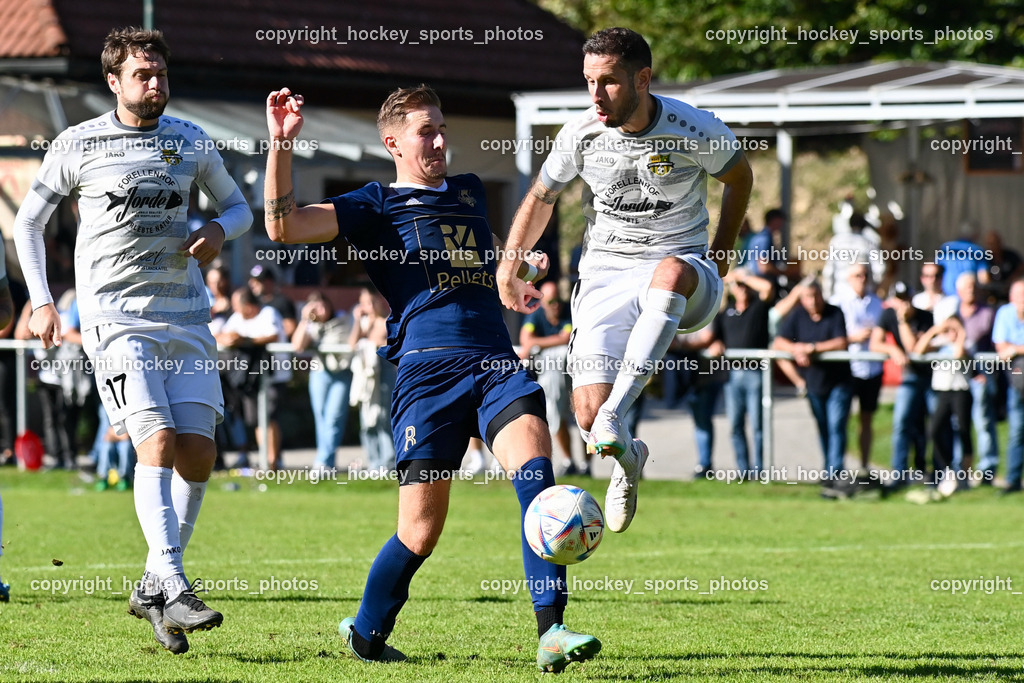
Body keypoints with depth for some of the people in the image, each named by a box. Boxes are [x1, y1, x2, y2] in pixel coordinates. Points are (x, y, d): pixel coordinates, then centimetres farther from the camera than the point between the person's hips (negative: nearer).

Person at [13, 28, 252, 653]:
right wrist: (41, 302, 3)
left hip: (186, 317, 4)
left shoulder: (192, 142, 9)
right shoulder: (78, 145, 1)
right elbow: (29, 222, 11)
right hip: (115, 314, -4)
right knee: (157, 441, -19)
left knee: (199, 453, -3)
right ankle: (174, 588, -23)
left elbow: (239, 207, 21)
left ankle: (154, 587, 11)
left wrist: (218, 231, -2)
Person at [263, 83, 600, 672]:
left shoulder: (471, 193, 27)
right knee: (421, 532, -5)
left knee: (534, 463, -25)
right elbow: (284, 227, -2)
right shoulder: (376, 205, 12)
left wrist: (521, 264, 34)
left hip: (498, 360, 4)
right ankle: (367, 631, 22)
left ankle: (552, 631, -32)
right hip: (428, 365, -4)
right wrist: (282, 145, -7)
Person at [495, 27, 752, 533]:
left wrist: (721, 257, 9)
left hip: (682, 269, -2)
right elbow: (540, 198, 15)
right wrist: (507, 268, 17)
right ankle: (626, 459, 25)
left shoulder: (694, 130, -11)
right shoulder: (580, 135, -4)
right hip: (604, 278, 2)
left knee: (670, 272, -43)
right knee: (587, 417, -15)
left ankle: (616, 414, -45)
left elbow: (739, 176, 10)